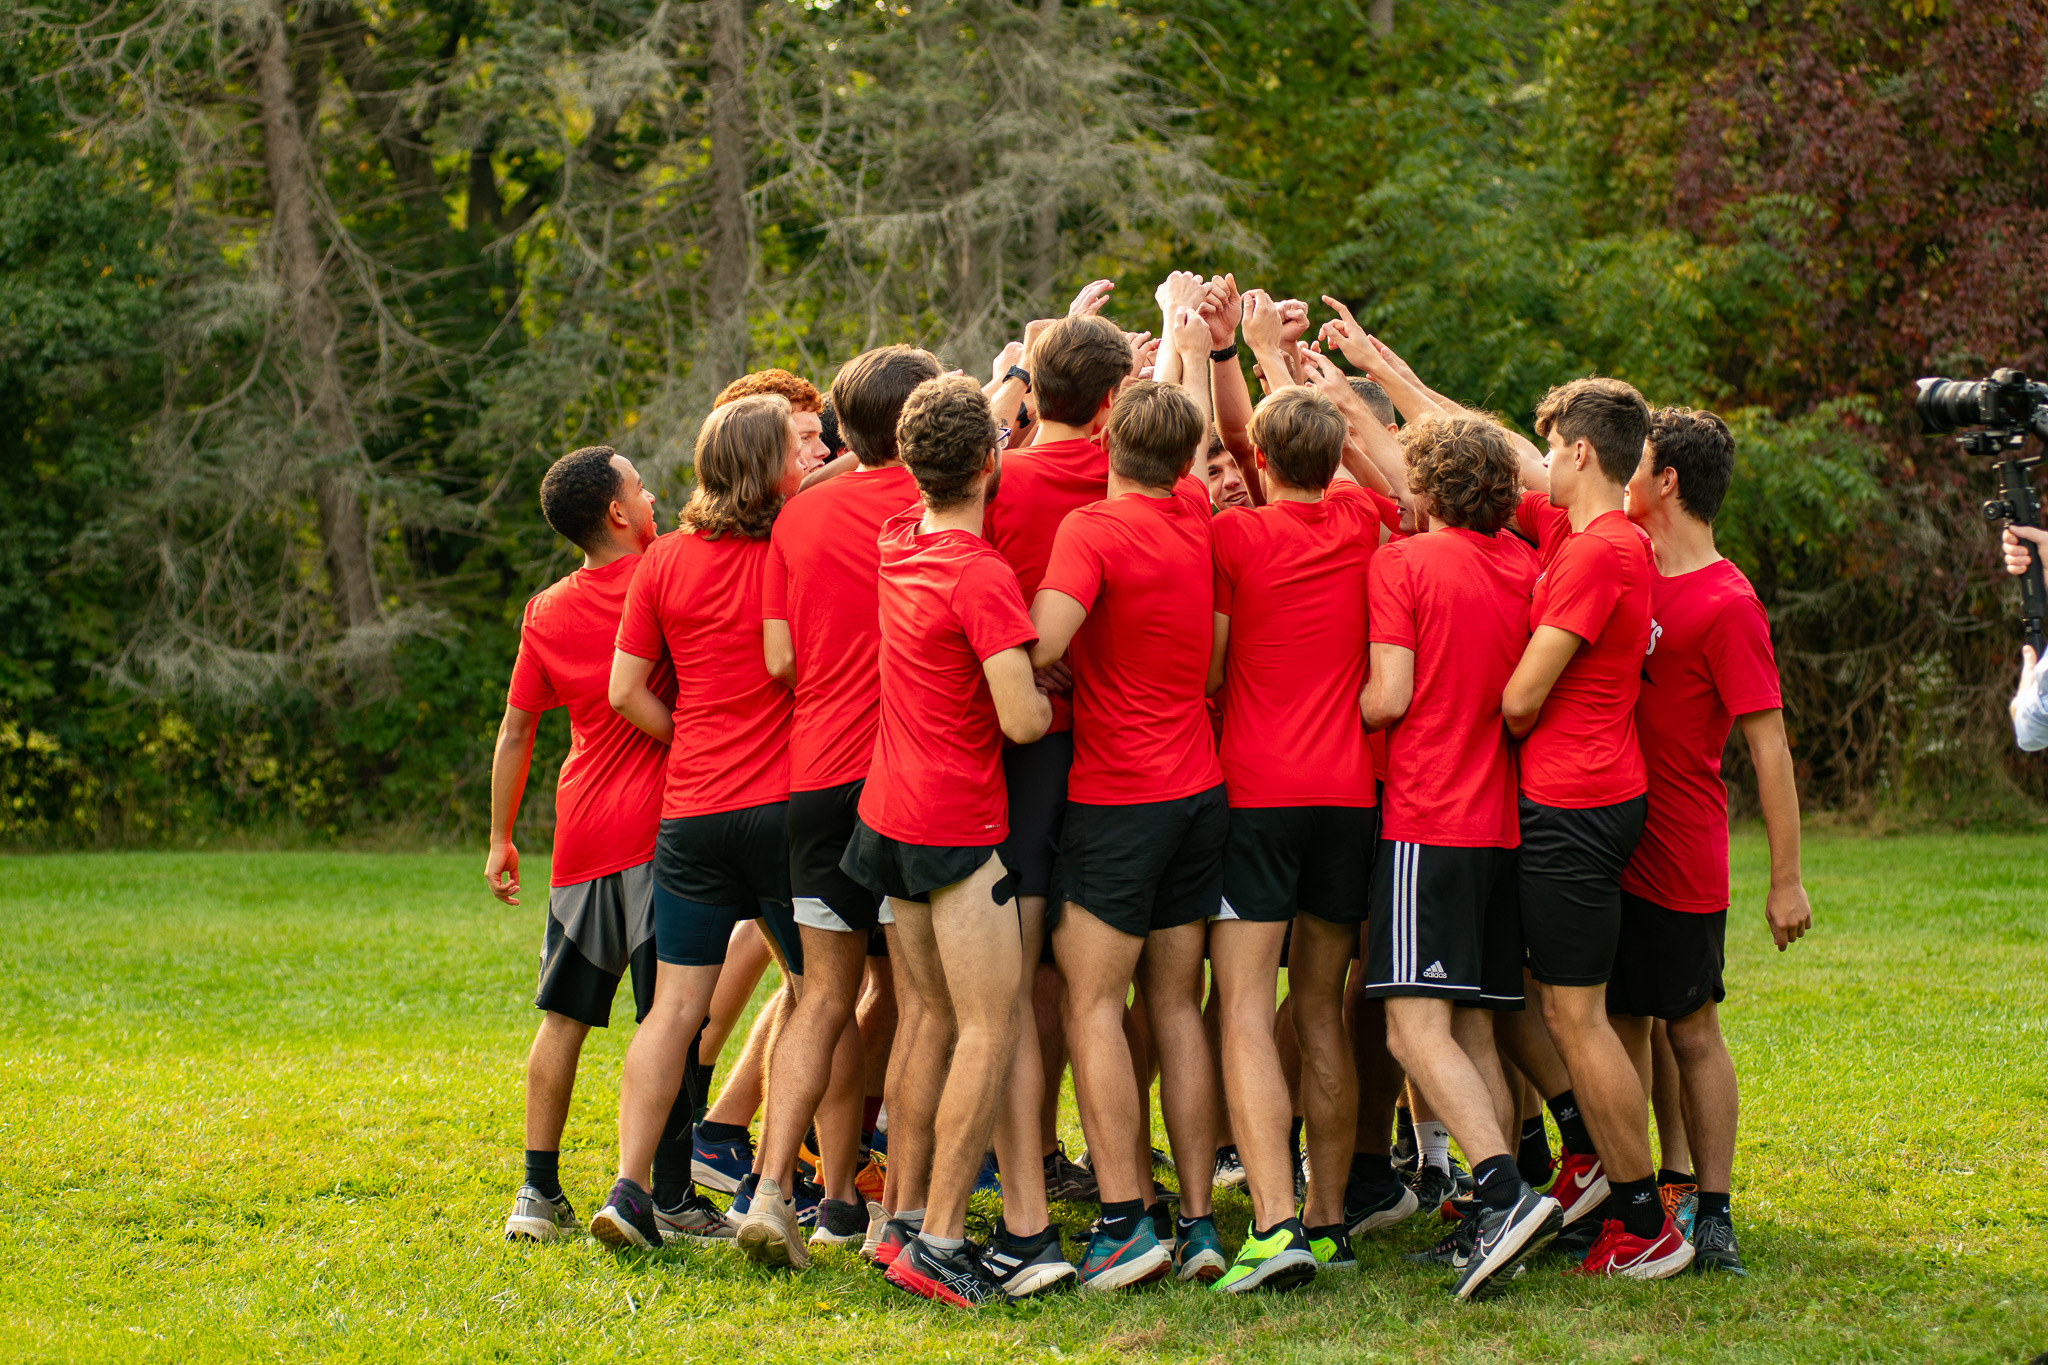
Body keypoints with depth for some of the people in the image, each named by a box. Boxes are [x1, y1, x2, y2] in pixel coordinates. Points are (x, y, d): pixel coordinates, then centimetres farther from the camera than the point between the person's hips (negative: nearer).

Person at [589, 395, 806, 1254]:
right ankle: (774, 1193, -4)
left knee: (675, 1006, 8)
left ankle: (629, 1189, 2)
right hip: (785, 803, -4)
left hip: (691, 809, 4)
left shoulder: (665, 562, 5)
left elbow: (624, 691, 6)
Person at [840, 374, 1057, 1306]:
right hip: (960, 826, -8)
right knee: (992, 1029, -5)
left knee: (934, 1022, 15)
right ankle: (940, 1241, -9)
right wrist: (1057, 700, 0)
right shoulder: (982, 576, -19)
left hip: (891, 812, 8)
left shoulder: (895, 541, 4)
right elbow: (1022, 720, -22)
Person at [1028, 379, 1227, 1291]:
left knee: (1092, 1006, -4)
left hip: (1116, 797, -6)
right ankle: (1198, 1221, 8)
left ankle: (1124, 1220, -11)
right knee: (1176, 1006, 10)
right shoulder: (1195, 519, 4)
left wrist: (1058, 683, -5)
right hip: (1201, 788, 6)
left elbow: (1043, 642, -27)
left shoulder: (1093, 529, -14)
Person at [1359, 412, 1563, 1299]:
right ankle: (1489, 1227, 6)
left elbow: (1390, 697, -10)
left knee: (1418, 1026, -12)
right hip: (1500, 819, 7)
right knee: (1474, 1031, 10)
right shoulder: (1522, 566, 9)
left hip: (1425, 819, -7)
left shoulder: (1402, 562, -7)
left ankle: (1506, 1194, -27)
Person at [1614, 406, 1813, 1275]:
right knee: (1622, 1023, 10)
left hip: (1678, 861, -7)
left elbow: (1769, 745, -15)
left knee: (1691, 1029, 0)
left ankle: (1712, 1216, 7)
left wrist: (1786, 878, -16)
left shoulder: (1726, 606, -16)